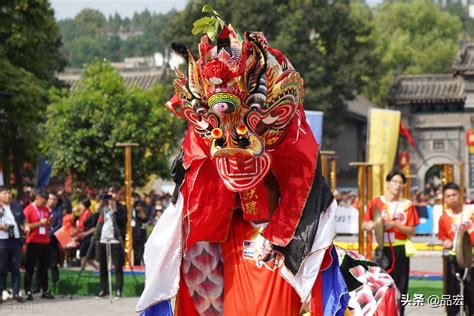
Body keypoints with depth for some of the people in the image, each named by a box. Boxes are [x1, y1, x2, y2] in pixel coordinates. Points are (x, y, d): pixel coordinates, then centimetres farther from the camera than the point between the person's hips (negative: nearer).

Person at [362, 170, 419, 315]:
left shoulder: (407, 205, 3)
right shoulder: (376, 202, 4)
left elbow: (411, 231, -1)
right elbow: (364, 225, 8)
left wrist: (394, 224, -15)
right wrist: (369, 225, -15)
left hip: (400, 250, 0)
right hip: (382, 249, 0)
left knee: (399, 286, 1)